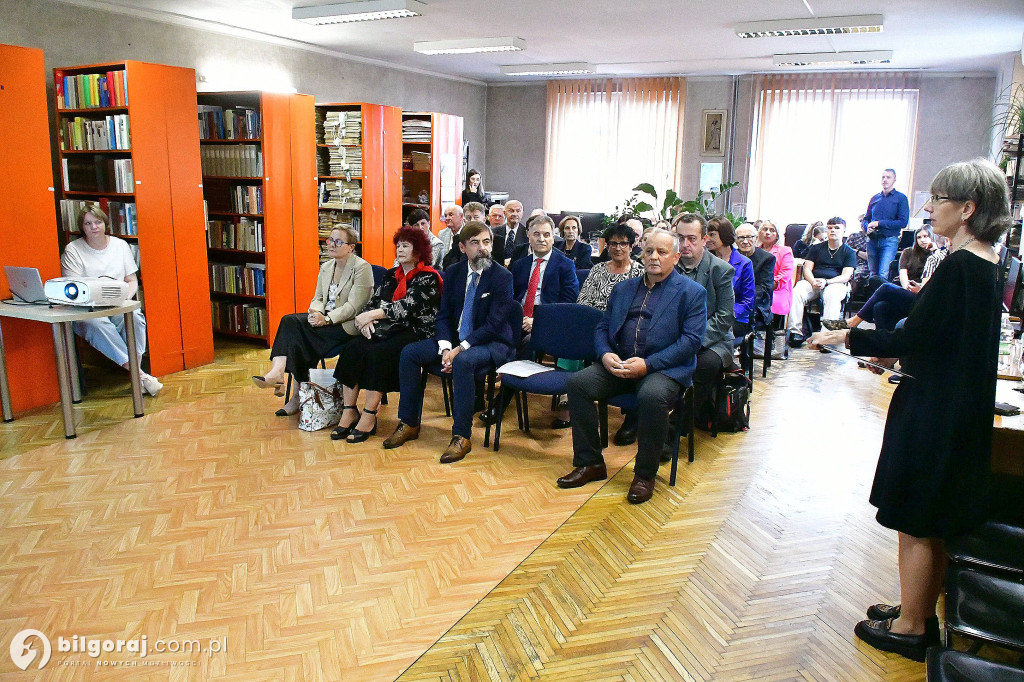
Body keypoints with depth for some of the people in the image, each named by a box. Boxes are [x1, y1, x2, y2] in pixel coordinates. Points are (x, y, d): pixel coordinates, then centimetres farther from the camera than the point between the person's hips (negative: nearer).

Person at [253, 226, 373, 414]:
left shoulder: (361, 268, -8)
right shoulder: (326, 267, 16)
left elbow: (353, 306, -15)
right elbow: (318, 298, 15)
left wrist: (327, 319, -23)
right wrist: (315, 312, -9)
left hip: (349, 324, -7)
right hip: (325, 318, 7)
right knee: (290, 320, -21)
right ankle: (277, 371, -28)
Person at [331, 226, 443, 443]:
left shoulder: (428, 277, -3)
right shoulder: (392, 275, 19)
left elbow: (408, 306, -17)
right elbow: (373, 301, 12)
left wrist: (372, 315, -19)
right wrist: (366, 320, -10)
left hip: (415, 333, -6)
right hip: (388, 329, 6)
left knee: (378, 353, -32)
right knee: (352, 348, -21)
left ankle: (369, 416, -24)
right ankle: (349, 411, -19)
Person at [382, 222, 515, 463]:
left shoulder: (503, 277, -12)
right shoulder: (453, 273, 5)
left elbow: (493, 323, -17)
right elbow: (443, 315, 4)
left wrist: (460, 349, -24)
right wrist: (446, 348, -15)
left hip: (492, 343, -6)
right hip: (455, 339, 6)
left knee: (463, 361, -37)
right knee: (409, 353, -10)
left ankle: (462, 436, -27)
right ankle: (409, 423, 1)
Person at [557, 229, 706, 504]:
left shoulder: (691, 293, 2)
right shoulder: (623, 289, 18)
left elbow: (691, 340, -9)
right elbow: (602, 327, 17)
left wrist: (648, 364, -18)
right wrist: (605, 354, -7)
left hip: (664, 368, -5)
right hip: (618, 364, 5)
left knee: (652, 396, -36)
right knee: (578, 383, -18)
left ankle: (645, 474, -14)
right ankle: (590, 463, -5)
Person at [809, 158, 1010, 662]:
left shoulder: (959, 267, -21)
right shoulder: (985, 265, 8)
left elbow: (911, 339, -21)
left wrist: (847, 337, -12)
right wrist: (892, 351, 16)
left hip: (933, 411, -10)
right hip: (960, 408, 10)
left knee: (915, 524, 4)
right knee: (932, 523, 20)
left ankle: (910, 628, 19)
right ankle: (921, 612, 34)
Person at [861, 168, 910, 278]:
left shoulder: (901, 198, 2)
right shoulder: (875, 198, 16)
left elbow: (903, 222, -8)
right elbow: (865, 219, 19)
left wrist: (879, 223, -12)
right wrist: (867, 227, -5)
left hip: (889, 241, -5)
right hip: (872, 240, 5)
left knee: (883, 275, -15)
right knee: (873, 275, 9)